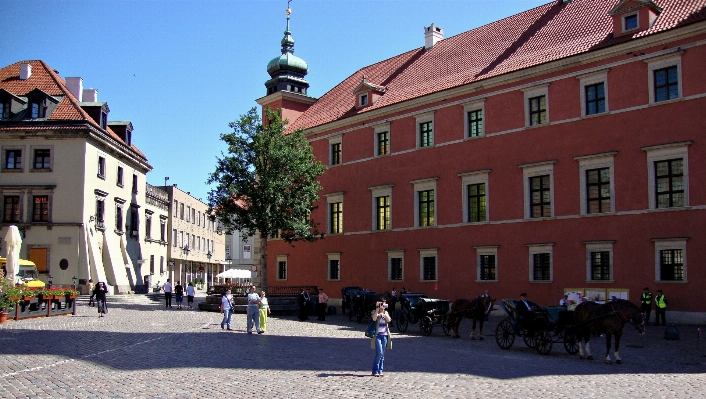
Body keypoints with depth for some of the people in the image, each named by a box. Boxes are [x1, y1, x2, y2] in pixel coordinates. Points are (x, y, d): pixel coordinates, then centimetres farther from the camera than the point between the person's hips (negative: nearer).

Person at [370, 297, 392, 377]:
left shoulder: (386, 313, 14)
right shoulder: (375, 312, 1)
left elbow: (389, 320, -5)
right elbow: (374, 318, -21)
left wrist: (384, 312, -12)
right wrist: (377, 308, -21)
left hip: (385, 335, 5)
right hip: (377, 334, -5)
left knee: (382, 354, 6)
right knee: (379, 353, -14)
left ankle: (380, 371, 12)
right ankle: (375, 371, -6)